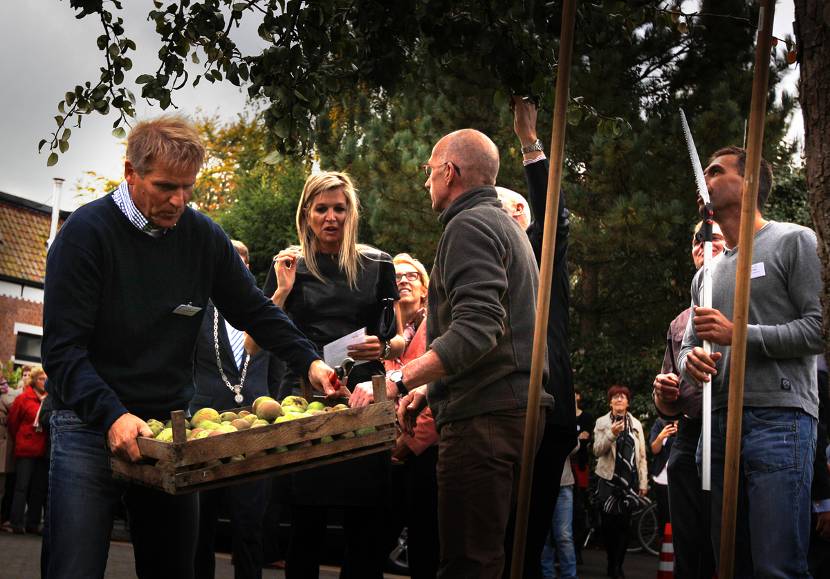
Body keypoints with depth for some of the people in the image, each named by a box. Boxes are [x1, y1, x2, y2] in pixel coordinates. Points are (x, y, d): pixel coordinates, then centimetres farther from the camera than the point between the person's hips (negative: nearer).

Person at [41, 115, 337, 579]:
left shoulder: (204, 236, 3)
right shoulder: (87, 232, -10)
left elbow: (255, 310, 12)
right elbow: (63, 349, -15)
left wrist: (309, 361, -3)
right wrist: (111, 416, -28)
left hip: (173, 428, 4)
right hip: (92, 427, -4)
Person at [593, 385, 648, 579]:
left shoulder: (636, 424, 10)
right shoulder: (602, 422, 4)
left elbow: (642, 455, 9)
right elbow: (597, 451, -5)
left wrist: (643, 482, 4)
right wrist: (612, 434, -19)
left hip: (629, 480, 1)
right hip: (608, 478, -1)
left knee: (624, 523, -2)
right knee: (609, 523, -1)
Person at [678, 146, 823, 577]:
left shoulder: (793, 241, 3)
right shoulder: (705, 275, 24)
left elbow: (819, 328, -7)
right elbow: (688, 346, 25)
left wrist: (740, 334, -12)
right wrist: (690, 360, 0)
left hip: (780, 418, -7)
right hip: (720, 424, 7)